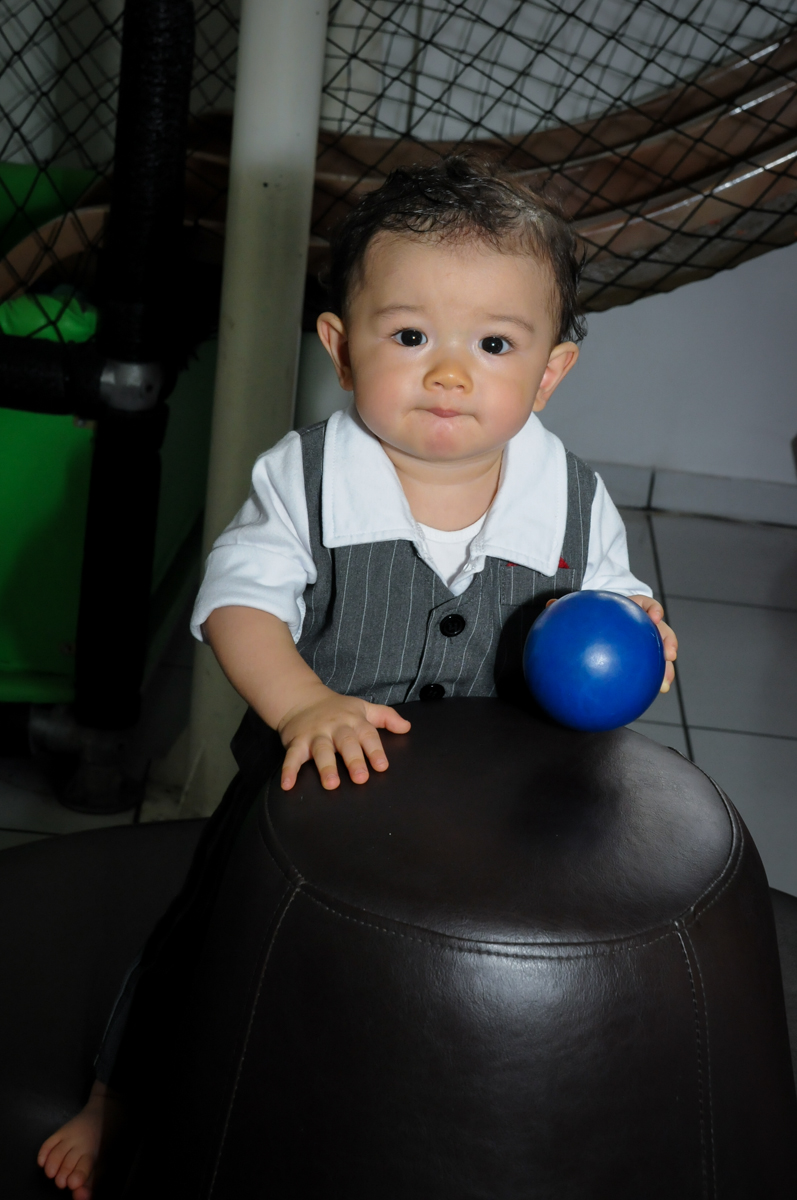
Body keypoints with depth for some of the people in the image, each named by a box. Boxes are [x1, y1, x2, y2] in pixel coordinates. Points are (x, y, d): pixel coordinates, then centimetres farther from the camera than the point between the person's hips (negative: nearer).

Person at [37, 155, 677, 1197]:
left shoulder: (575, 501, -10)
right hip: (314, 785, 0)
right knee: (208, 937, 13)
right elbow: (242, 601, -20)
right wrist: (304, 704, -37)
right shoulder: (304, 478, -16)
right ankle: (122, 1095, 43)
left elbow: (614, 597, 3)